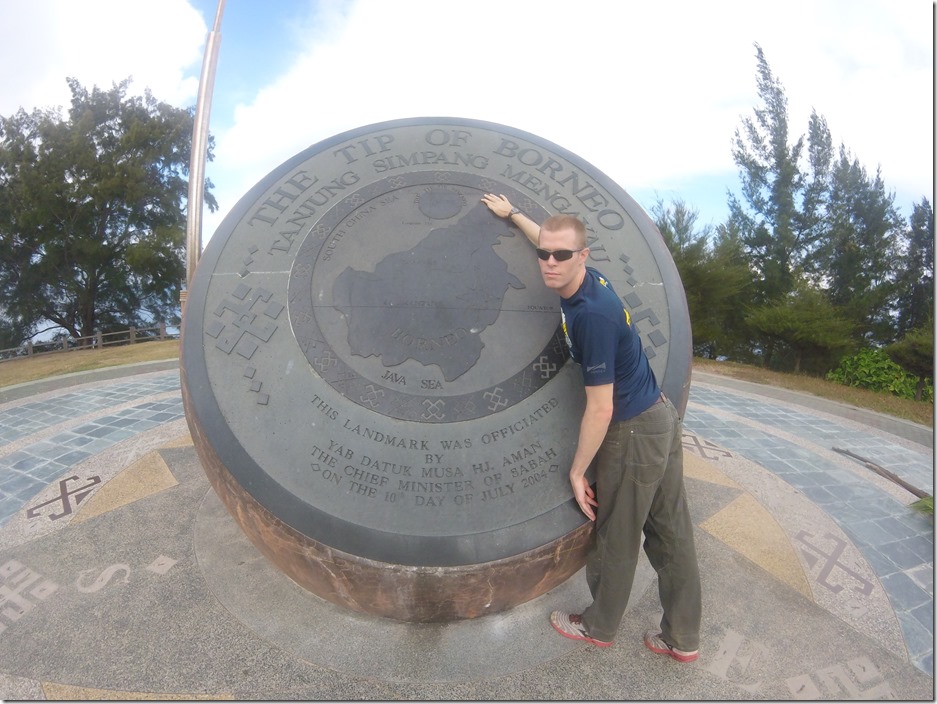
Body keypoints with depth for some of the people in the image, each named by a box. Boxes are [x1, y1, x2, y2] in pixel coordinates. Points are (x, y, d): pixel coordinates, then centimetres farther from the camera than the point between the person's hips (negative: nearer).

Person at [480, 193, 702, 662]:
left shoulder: (590, 313, -27)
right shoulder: (588, 280, 0)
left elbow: (600, 409, -23)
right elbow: (548, 240, 24)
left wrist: (577, 471, -13)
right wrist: (512, 213, 35)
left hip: (633, 433, -9)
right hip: (661, 418, 9)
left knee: (616, 540, 10)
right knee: (671, 535, 16)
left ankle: (598, 627, 33)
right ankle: (682, 638, 32)